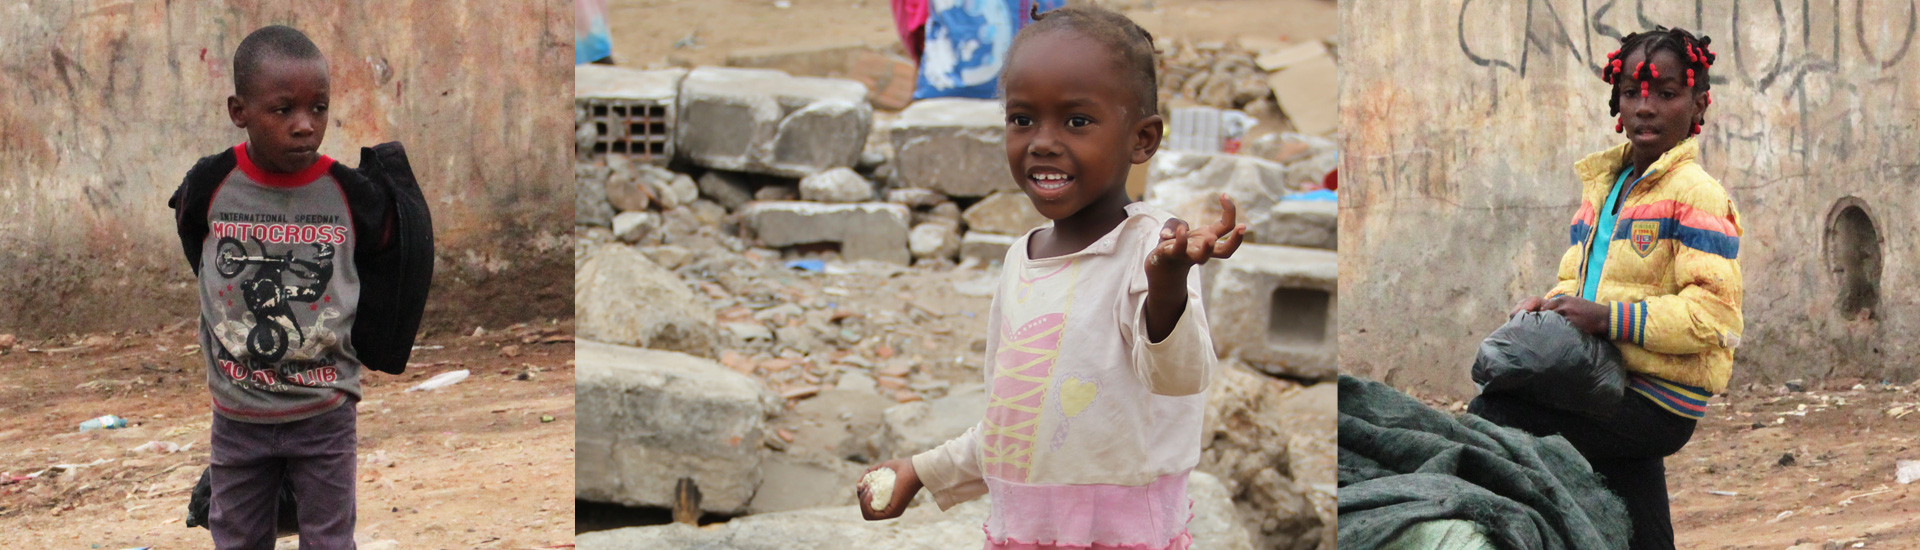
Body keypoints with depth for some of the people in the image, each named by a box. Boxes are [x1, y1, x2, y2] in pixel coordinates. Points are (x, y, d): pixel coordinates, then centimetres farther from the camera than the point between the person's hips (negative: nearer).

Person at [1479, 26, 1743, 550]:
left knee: (1491, 416, -21)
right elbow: (1579, 278, 21)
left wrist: (1608, 318, -25)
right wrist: (1550, 303, -3)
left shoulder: (1696, 194, -13)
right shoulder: (1603, 184, 14)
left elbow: (1712, 312, -21)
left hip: (1658, 403, -9)